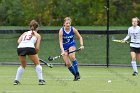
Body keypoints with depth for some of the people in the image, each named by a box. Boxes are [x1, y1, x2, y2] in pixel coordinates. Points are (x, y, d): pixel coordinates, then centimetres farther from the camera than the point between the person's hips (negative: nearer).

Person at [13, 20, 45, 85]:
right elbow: (37, 48, 11)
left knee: (23, 65, 26)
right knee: (37, 64, 17)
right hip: (30, 47, -3)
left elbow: (19, 41, 13)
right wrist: (35, 55, 25)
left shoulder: (25, 33, 31)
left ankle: (16, 80, 19)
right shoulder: (37, 35, 22)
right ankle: (41, 80, 8)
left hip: (20, 48, 4)